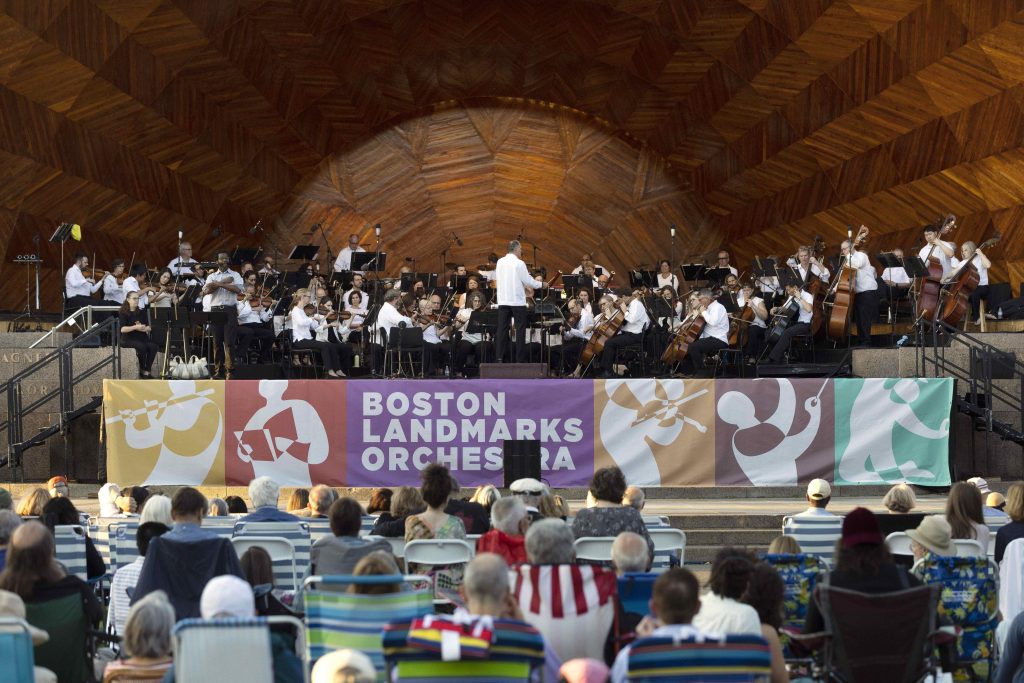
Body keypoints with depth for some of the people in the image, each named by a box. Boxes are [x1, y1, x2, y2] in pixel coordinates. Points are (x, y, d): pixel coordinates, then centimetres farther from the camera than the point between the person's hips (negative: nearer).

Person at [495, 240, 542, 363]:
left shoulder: (500, 262, 5)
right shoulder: (519, 264, -11)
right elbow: (528, 281, -8)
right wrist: (540, 285, 10)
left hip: (503, 301, 5)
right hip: (517, 301, -5)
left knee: (502, 329, 5)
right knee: (520, 329, 2)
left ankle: (499, 358, 0)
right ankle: (520, 359, 0)